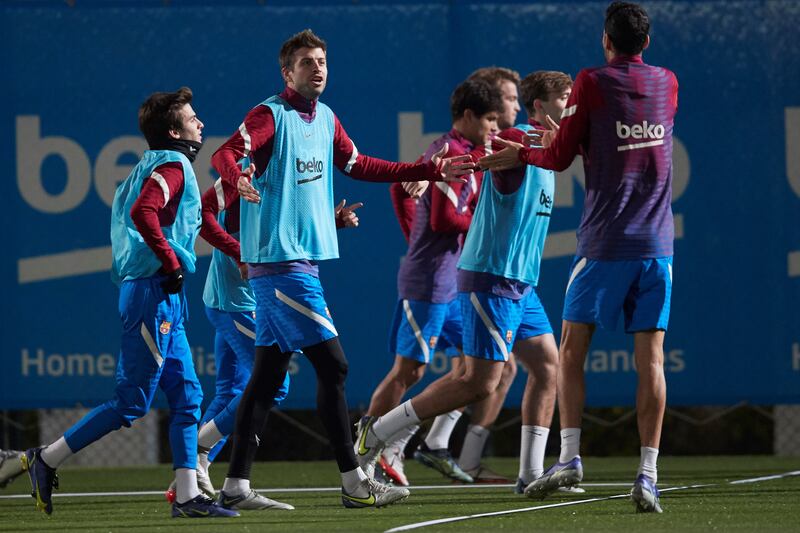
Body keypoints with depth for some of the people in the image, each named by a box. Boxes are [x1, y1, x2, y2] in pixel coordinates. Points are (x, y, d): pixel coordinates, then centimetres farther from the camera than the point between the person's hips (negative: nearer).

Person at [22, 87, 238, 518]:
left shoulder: (151, 167, 19)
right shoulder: (173, 166, -10)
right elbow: (144, 212, -27)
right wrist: (172, 262, -19)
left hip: (163, 301, 10)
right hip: (153, 292, -10)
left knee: (187, 396, 7)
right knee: (132, 402, -7)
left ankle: (188, 497, 4)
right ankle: (45, 461, 0)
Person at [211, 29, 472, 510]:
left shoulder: (325, 119, 14)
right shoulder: (270, 115, -11)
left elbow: (357, 165, 27)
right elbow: (225, 154, -25)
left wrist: (430, 170, 28)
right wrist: (239, 177, -48)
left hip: (302, 260, 9)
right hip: (280, 260, -8)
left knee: (269, 371, 8)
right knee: (332, 364, -9)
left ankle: (236, 485, 10)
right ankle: (354, 483, -5)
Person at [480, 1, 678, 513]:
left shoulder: (592, 83, -5)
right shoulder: (667, 83, 9)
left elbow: (560, 156, -2)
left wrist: (521, 154, 18)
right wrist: (561, 138, 27)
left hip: (604, 242, -3)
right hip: (657, 242, 3)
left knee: (572, 349, 8)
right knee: (651, 359, 0)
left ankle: (570, 456, -3)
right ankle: (648, 474, -8)